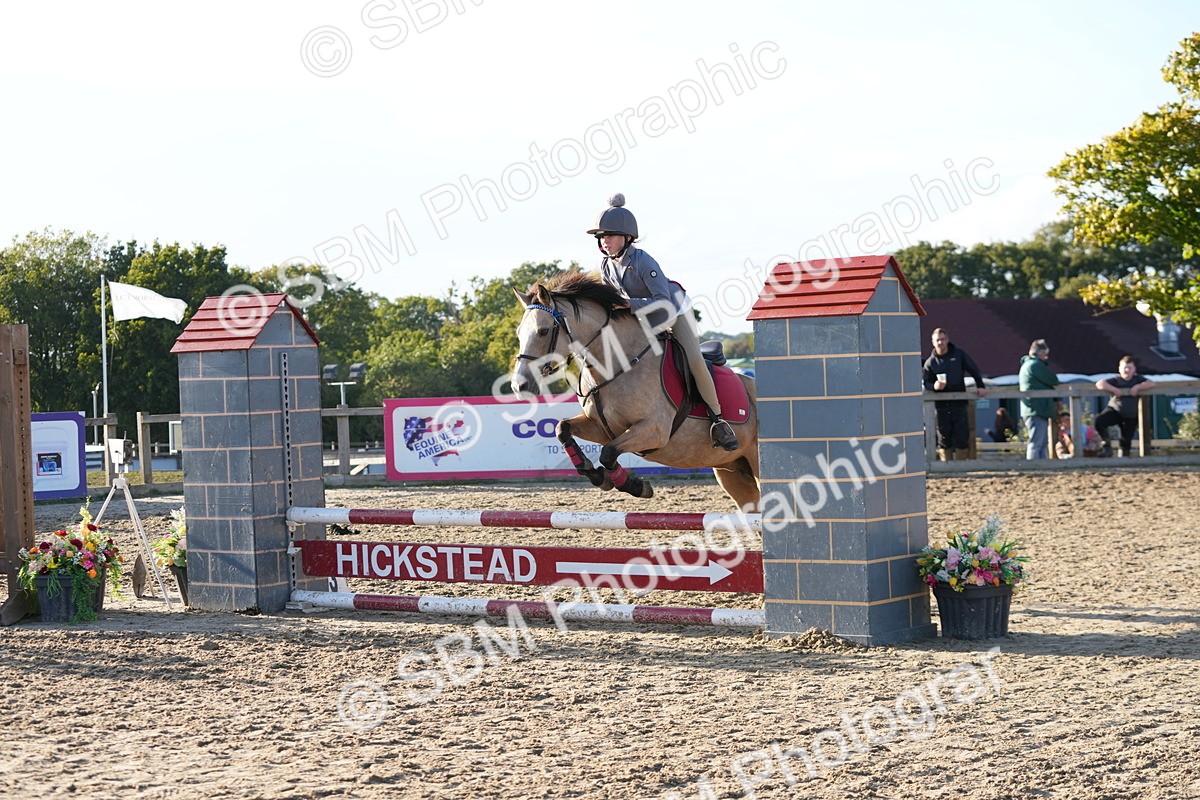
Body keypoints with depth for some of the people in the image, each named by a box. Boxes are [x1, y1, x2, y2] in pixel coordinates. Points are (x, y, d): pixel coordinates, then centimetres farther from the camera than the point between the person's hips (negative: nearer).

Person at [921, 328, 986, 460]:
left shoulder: (959, 354, 6)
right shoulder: (930, 362, 5)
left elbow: (973, 370, 11)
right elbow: (925, 382, 4)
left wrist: (980, 386, 4)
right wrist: (934, 386, -17)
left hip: (959, 403, 0)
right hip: (941, 405, 0)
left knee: (962, 436, -2)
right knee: (944, 437, 2)